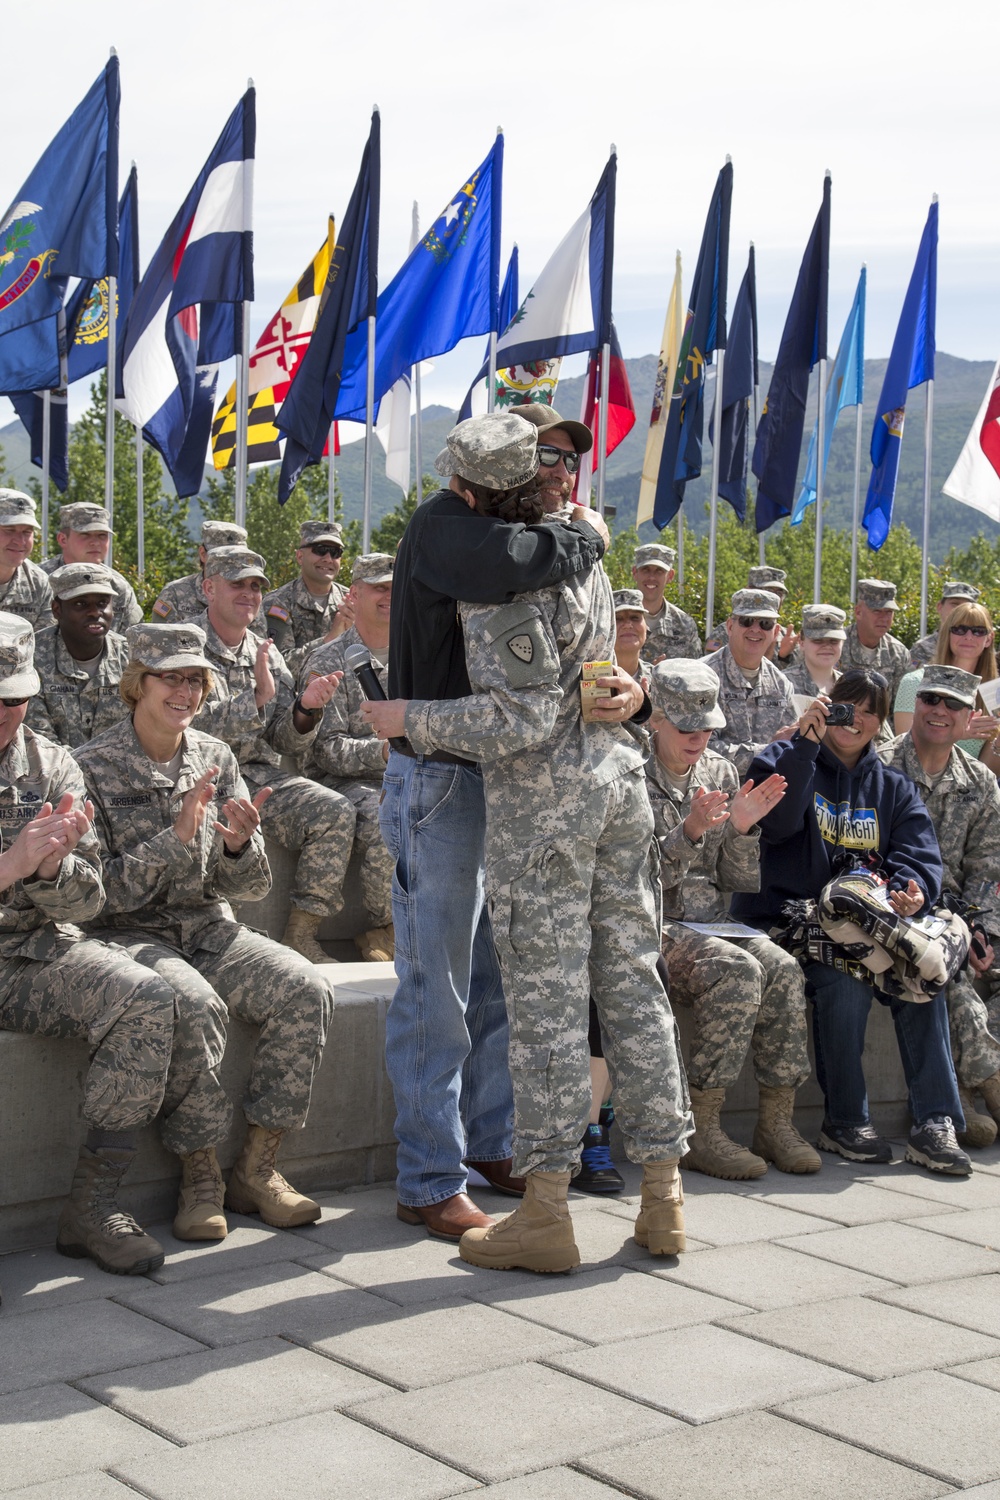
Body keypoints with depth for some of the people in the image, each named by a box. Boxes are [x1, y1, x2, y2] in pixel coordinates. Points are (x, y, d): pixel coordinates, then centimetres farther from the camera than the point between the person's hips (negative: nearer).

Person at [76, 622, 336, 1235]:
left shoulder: (216, 759, 8)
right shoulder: (94, 767, -5)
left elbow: (251, 887, 7)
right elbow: (102, 891, -12)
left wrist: (239, 845, -16)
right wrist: (176, 838, -23)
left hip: (209, 930, 5)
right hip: (129, 934, -5)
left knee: (306, 988, -21)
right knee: (195, 1005, -35)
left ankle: (257, 1168, -11)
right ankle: (200, 1177, -18)